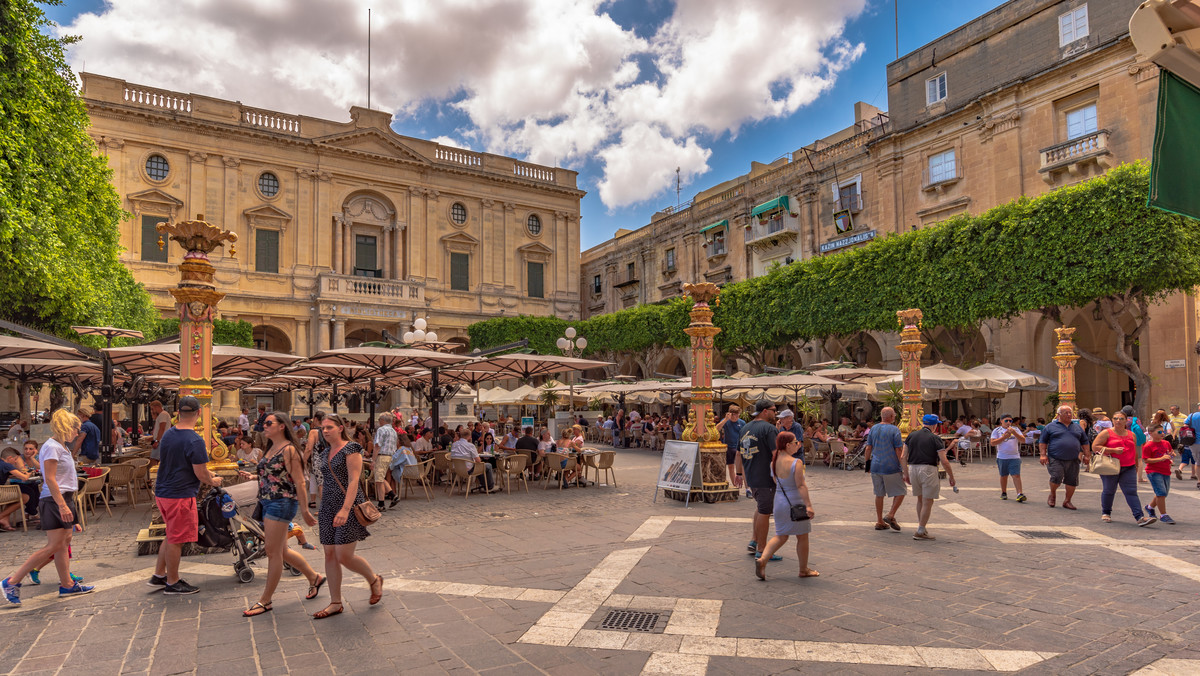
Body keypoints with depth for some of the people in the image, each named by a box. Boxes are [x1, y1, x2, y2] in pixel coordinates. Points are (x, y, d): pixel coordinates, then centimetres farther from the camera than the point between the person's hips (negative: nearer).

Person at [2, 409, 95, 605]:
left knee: (64, 542, 11)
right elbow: (50, 479, -20)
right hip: (54, 501, -10)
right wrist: (62, 505, -23)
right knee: (54, 546, -8)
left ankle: (67, 585, 16)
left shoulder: (62, 447, 14)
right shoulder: (52, 447, -14)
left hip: (64, 499, 10)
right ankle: (12, 582, 2)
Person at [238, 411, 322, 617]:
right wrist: (253, 476, 5)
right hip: (268, 504, 10)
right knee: (282, 551, 16)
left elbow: (299, 482, -16)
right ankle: (314, 577, 31)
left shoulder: (289, 450, -14)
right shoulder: (271, 449, 13)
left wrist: (305, 511, -17)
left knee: (273, 553, -1)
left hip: (282, 504, -10)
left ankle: (265, 601, 10)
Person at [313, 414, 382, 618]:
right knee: (330, 556, 7)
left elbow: (354, 481, -18)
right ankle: (336, 603, 16)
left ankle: (374, 580, 17)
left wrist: (345, 509, -26)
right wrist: (322, 510, 19)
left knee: (344, 556, -9)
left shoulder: (351, 449, -10)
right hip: (328, 507, 8)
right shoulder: (325, 453, 14)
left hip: (348, 508, -8)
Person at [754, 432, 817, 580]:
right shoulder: (796, 462, -18)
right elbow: (801, 485, -22)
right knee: (802, 537, 13)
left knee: (781, 536, 15)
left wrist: (795, 450, 21)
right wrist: (808, 505, -22)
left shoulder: (774, 462, 1)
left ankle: (762, 559, -4)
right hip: (796, 502, -6)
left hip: (779, 501, 6)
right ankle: (804, 569, 25)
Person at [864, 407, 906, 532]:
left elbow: (868, 448, 9)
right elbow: (899, 451, -11)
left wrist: (867, 463, 17)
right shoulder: (894, 430, -9)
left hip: (875, 467, 6)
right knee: (900, 492, 9)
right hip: (891, 467, -6)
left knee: (879, 494, 11)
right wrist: (904, 468, -7)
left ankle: (879, 521, 14)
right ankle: (890, 515, -2)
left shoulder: (873, 428, 8)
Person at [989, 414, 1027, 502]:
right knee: (1003, 476, 10)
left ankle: (1019, 494, -13)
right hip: (1002, 457, 0)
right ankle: (1003, 493, 24)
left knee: (1016, 475, -10)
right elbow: (992, 443, -5)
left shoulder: (1016, 429, 10)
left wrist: (1014, 433, -14)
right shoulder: (997, 431, 4)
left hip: (1014, 457, 0)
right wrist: (1004, 437, -13)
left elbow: (1023, 440, 1)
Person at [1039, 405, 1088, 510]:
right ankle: (1052, 494, 14)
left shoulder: (1077, 427, 17)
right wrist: (1043, 455, -6)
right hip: (1055, 460, -4)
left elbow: (1085, 442, 22)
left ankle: (1067, 501, 17)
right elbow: (1042, 441, 3)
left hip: (1073, 460, 4)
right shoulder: (1050, 427, 4)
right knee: (1056, 477, -15)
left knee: (1072, 481, 2)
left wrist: (1087, 455, 12)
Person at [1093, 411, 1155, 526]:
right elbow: (1094, 447, -9)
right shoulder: (1106, 433, -2)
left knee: (1131, 492, -6)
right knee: (1109, 491, 8)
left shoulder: (1132, 435, 13)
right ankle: (1105, 513, 23)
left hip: (1128, 468, 3)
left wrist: (1136, 466, 23)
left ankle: (1140, 517, -10)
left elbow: (1134, 452, 24)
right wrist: (1113, 450, -16)